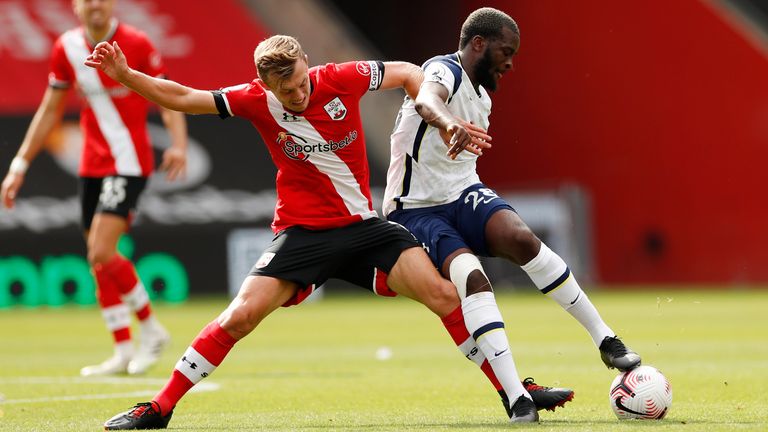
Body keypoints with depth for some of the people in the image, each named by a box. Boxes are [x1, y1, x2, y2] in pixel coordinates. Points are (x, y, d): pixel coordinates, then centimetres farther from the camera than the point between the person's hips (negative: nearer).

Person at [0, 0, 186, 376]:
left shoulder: (136, 44, -10)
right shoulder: (66, 48, 4)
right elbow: (50, 110, 13)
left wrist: (178, 144, -20)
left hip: (128, 162, -6)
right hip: (92, 165, 6)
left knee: (102, 252, -18)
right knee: (99, 260, 6)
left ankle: (151, 330, -1)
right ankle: (123, 351, 15)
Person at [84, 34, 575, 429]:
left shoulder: (340, 79, -11)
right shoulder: (257, 101, -10)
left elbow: (407, 74, 4)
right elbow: (182, 97, -4)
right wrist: (125, 75, -16)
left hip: (364, 225, 1)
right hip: (302, 231, -1)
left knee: (443, 294, -13)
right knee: (240, 315, -14)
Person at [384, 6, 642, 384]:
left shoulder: (482, 97, 15)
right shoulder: (444, 70, -14)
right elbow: (426, 101, -41)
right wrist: (450, 122, -62)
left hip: (463, 195, 6)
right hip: (415, 210, -6)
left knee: (521, 238, -25)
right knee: (472, 277, -31)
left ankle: (606, 340, -23)